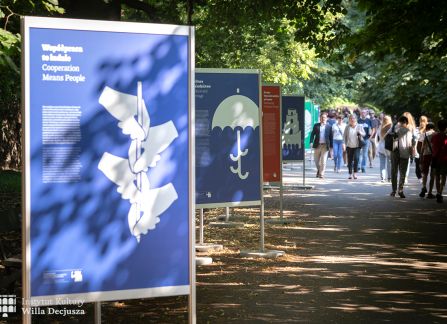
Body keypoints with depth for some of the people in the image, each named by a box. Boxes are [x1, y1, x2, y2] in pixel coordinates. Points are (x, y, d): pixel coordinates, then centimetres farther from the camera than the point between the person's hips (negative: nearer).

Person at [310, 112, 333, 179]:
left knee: (323, 161, -6)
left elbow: (330, 137, 5)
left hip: (325, 145, -2)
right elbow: (312, 134, 5)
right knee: (316, 160, 9)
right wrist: (311, 142, -9)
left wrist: (331, 146, 2)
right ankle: (319, 170, 33)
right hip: (317, 145, 2)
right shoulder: (316, 126, 7)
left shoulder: (329, 127, 4)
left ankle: (321, 174, -1)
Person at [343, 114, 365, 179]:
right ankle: (350, 173, 13)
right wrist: (345, 143, 0)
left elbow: (364, 134, 6)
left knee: (356, 158, -17)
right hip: (349, 146, 2)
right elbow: (344, 136, 10)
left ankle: (355, 173, -8)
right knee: (350, 160, 5)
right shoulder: (347, 127, 7)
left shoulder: (359, 126, 4)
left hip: (357, 146, -2)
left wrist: (360, 133, -17)